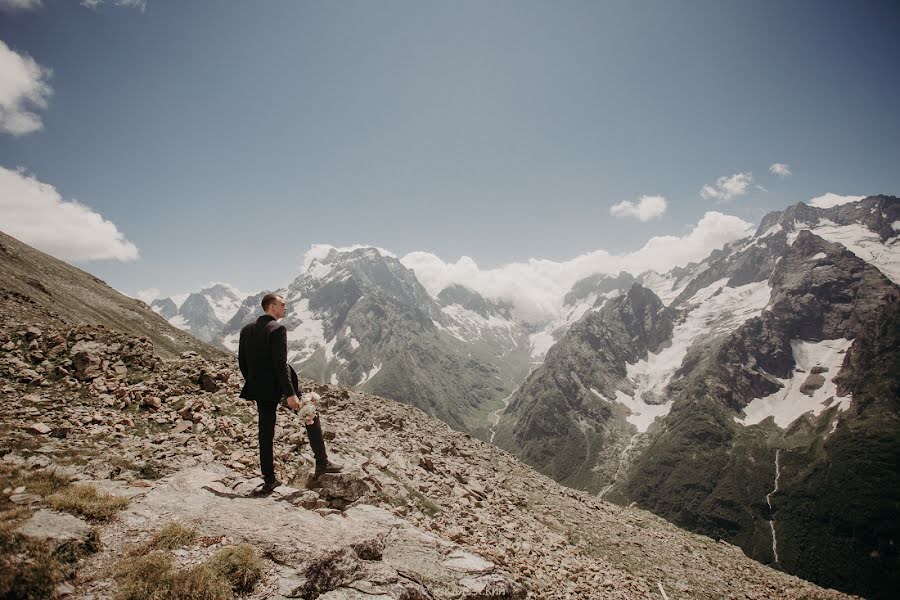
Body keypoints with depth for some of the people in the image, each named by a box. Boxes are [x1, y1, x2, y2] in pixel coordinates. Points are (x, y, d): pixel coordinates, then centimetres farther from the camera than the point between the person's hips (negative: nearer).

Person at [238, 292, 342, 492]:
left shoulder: (246, 330, 7)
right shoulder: (278, 329, -15)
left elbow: (242, 362, 11)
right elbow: (280, 364, -21)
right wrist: (291, 394, -20)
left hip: (260, 389, 6)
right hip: (279, 385, -6)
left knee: (266, 434, 12)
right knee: (311, 415, 10)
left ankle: (269, 480, 17)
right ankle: (322, 463, 12)